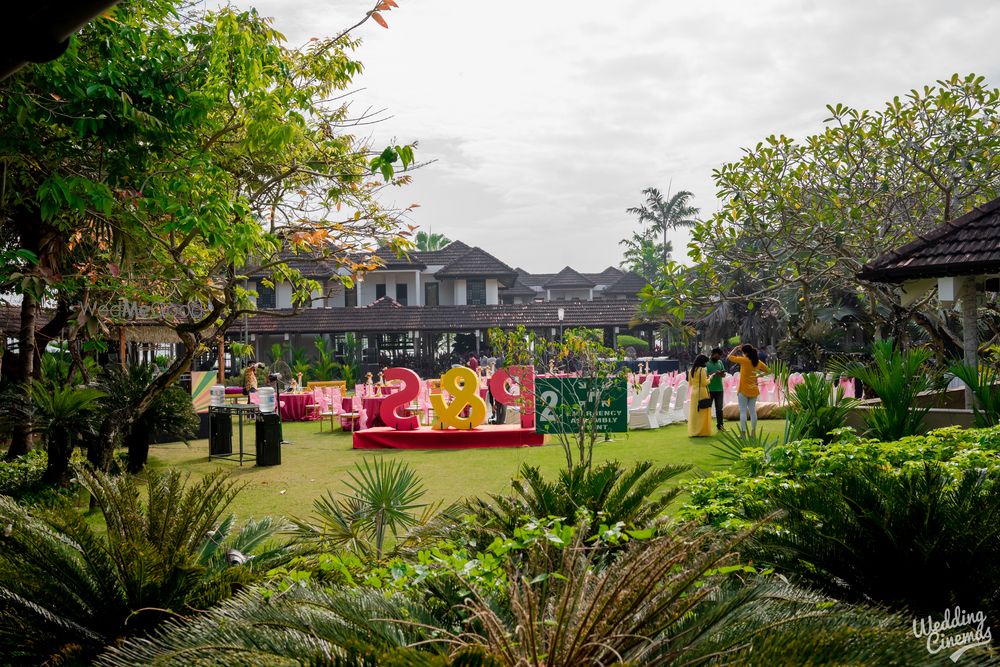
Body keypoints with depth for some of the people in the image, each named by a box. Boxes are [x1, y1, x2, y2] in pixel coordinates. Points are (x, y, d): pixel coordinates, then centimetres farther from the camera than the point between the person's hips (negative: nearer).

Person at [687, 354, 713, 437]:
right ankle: (701, 431, 2)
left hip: (694, 393, 7)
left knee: (694, 413, 10)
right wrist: (709, 378, 1)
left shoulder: (692, 370, 7)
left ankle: (693, 431, 11)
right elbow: (705, 383, -15)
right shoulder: (702, 370, -14)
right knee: (702, 413, 1)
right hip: (702, 393, -7)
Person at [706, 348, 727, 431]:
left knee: (719, 408, 11)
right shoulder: (707, 363, -5)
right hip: (709, 389, -5)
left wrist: (722, 374, -11)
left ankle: (720, 424, 20)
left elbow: (724, 374, 12)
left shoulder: (720, 362, 11)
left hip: (719, 389, 5)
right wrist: (714, 374, -24)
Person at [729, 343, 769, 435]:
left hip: (744, 390, -5)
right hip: (754, 390, 5)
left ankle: (743, 433, -7)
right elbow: (767, 370, 18)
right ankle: (753, 433, 12)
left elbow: (730, 357, -6)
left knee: (743, 411, -3)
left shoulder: (744, 360, -14)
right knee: (752, 411, 10)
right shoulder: (758, 362, 2)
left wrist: (735, 349, 7)